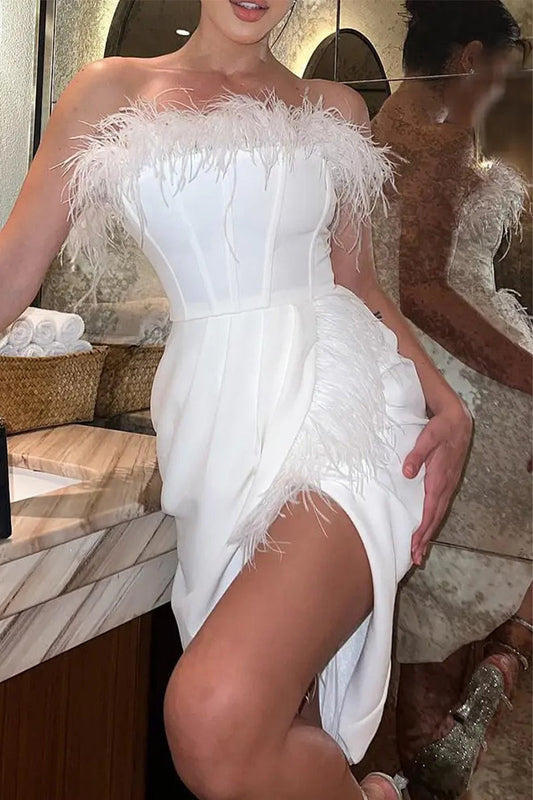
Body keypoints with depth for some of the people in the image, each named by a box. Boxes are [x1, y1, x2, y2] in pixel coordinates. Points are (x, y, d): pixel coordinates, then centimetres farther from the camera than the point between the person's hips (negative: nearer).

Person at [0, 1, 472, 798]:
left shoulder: (336, 108, 16)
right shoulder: (112, 92, 11)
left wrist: (446, 402, 5)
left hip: (339, 402, -1)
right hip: (217, 416, 2)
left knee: (218, 721, -23)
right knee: (278, 718, 1)